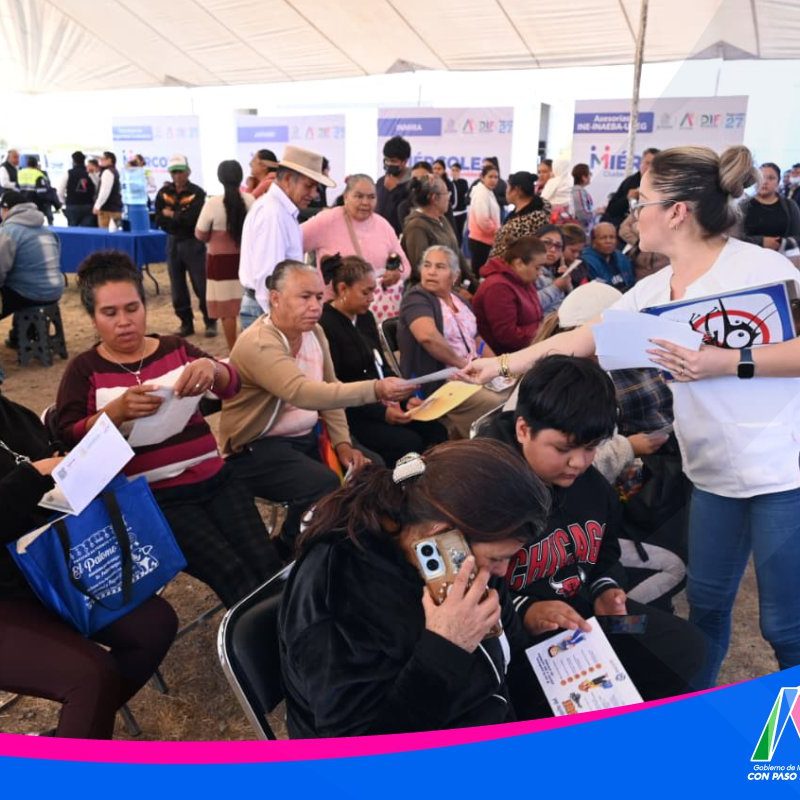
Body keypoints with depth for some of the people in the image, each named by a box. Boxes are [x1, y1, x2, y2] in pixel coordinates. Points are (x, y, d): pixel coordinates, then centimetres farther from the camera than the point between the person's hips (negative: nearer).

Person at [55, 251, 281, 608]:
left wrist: (210, 367, -27)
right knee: (231, 572, -20)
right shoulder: (85, 370, 5)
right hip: (153, 496, -3)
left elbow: (231, 385, -3)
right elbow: (68, 438, -7)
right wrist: (118, 410, -26)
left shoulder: (176, 348, 12)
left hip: (214, 479, 3)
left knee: (268, 564, -14)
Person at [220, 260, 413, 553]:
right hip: (257, 447, -8)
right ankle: (292, 553, -3)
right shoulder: (257, 344, -25)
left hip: (307, 436, 8)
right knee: (324, 485, -29)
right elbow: (304, 394, -39)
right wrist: (376, 390, -47)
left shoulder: (314, 332, 3)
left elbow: (328, 389, 9)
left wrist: (342, 442, -4)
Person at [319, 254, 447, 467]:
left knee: (436, 431, -9)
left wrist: (406, 398, 1)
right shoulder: (325, 327, -15)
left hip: (383, 404, 8)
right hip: (351, 415, -8)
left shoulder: (365, 318, 11)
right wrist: (381, 413, -22)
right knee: (409, 442, -24)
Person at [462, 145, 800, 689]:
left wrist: (727, 362, -26)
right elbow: (579, 340, 9)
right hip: (713, 474, 6)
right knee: (706, 602, 18)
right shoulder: (652, 291, 6)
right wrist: (501, 364, 9)